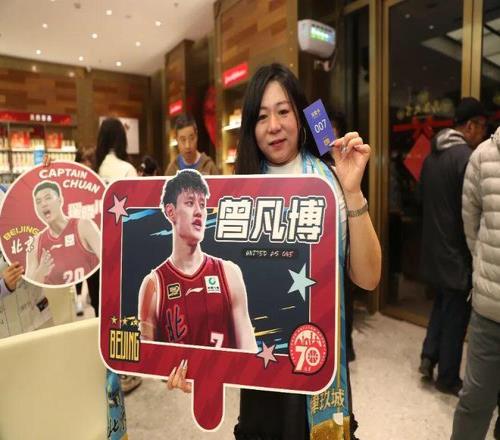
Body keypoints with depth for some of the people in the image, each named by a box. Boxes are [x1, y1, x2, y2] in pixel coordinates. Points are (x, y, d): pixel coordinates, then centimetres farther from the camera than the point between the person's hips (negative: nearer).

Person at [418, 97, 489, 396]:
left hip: (434, 247, 8)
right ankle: (448, 379, 20)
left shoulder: (432, 155, 7)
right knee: (456, 314, 6)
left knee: (442, 303, 23)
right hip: (456, 250, -7)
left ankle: (429, 356, 24)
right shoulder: (466, 157, -17)